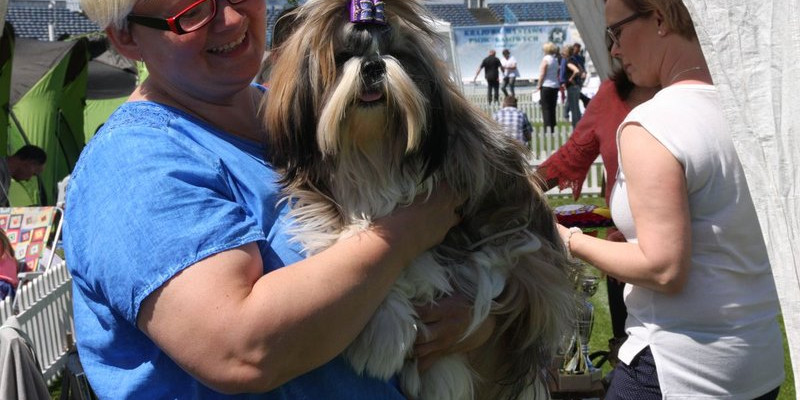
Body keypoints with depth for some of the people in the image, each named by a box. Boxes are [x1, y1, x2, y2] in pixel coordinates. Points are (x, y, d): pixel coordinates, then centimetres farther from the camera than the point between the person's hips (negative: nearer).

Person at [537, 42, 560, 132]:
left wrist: (539, 85, -6)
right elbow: (557, 74, 14)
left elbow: (542, 74, -13)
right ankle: (553, 128, 12)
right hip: (555, 86, 7)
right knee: (552, 109, 11)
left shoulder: (545, 59, -10)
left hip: (546, 86, -7)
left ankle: (547, 128, -9)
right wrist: (557, 83, 18)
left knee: (546, 109, -4)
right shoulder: (555, 60, 12)